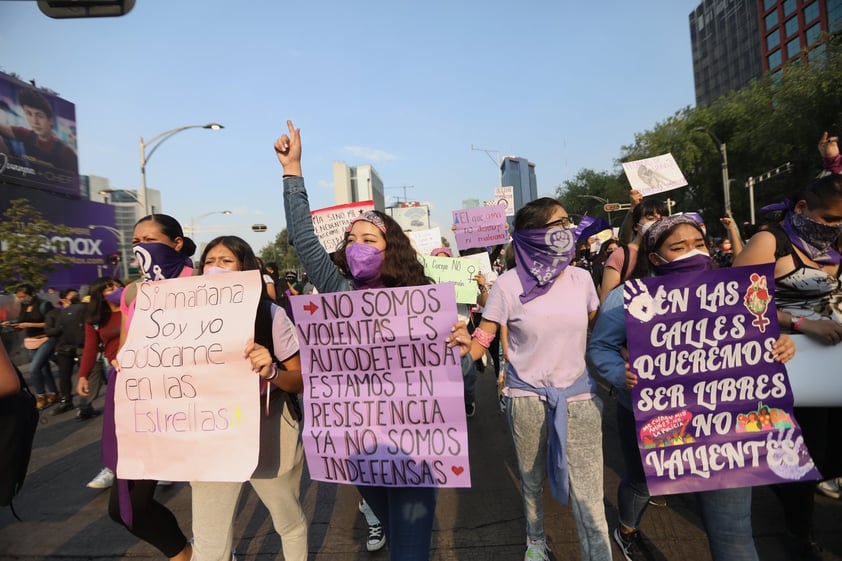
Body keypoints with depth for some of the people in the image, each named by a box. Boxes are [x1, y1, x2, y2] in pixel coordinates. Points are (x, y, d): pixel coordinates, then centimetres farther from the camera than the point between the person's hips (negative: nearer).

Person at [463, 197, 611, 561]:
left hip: (578, 396, 2)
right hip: (527, 397, -1)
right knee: (532, 481, 20)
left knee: (588, 494, -1)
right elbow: (480, 342, -10)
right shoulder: (508, 285, -12)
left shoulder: (581, 278, -1)